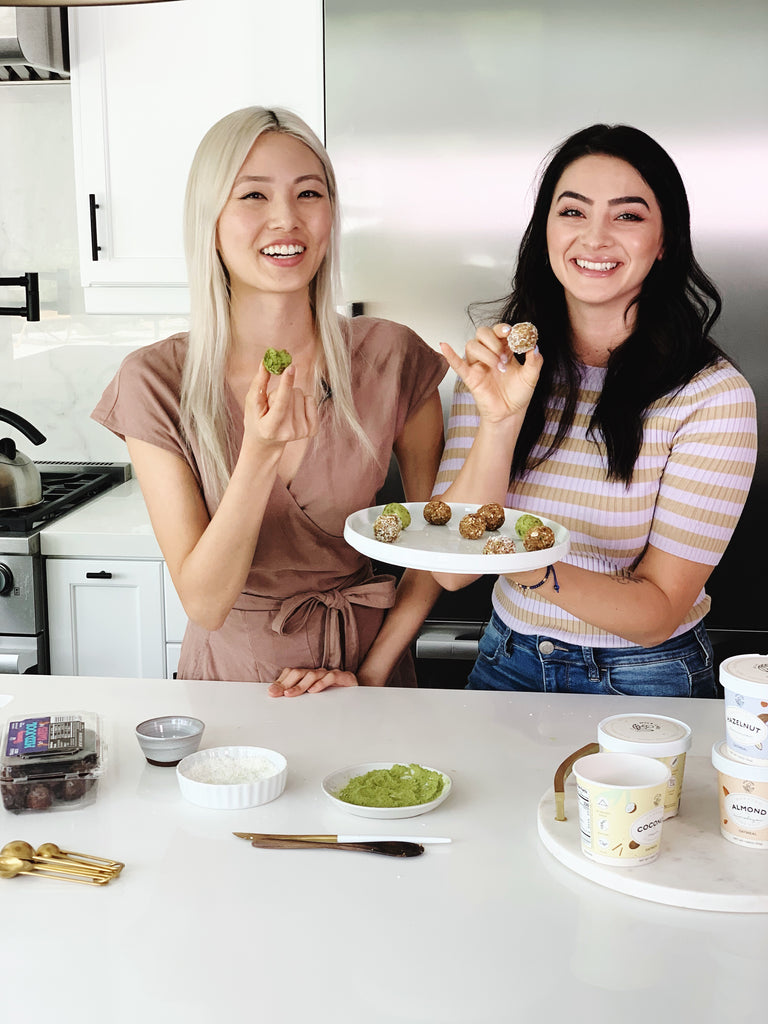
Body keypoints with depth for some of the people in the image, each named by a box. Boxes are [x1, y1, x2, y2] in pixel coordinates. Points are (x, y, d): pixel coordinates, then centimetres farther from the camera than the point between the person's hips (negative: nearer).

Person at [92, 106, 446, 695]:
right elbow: (205, 603, -13)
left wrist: (370, 672, -6)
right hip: (228, 670, -1)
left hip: (366, 656, 2)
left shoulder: (391, 358, -9)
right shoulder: (156, 382, -10)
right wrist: (260, 453, -26)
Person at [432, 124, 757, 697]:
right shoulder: (497, 362, -2)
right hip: (508, 665, 0)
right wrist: (500, 422, -22)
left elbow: (657, 613, -14)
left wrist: (530, 571, -31)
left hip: (645, 680, 0)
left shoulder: (714, 394, -12)